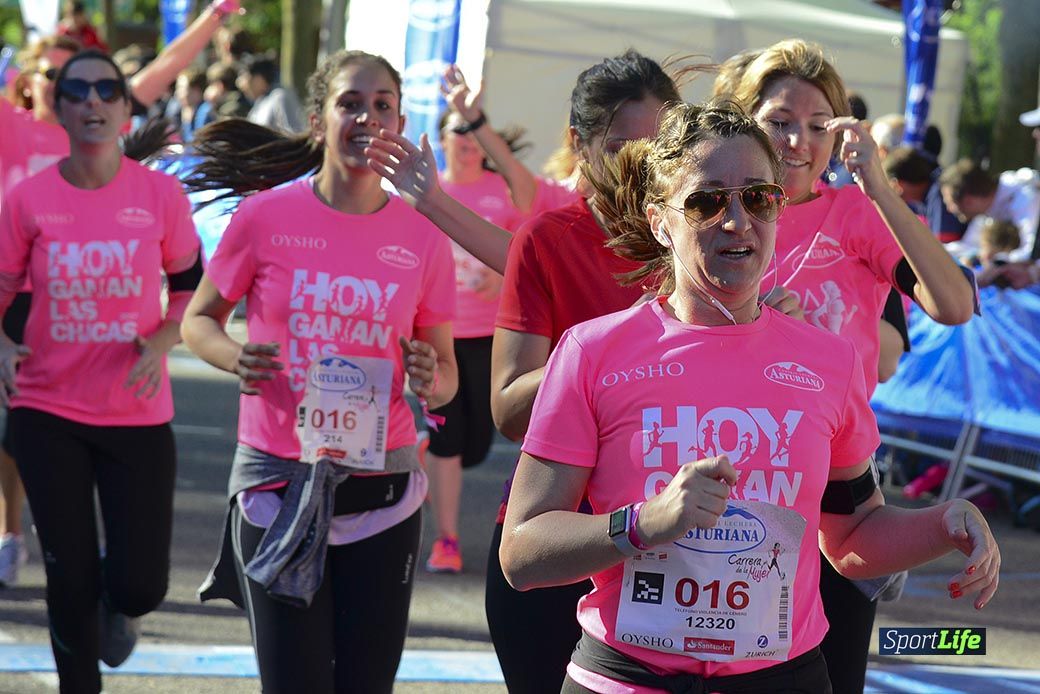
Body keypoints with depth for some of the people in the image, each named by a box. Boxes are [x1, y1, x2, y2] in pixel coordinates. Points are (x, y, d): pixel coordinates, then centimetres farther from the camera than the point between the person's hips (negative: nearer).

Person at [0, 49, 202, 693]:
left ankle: (120, 603, 36)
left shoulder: (162, 194, -7)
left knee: (140, 586, -3)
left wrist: (161, 342, -13)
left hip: (137, 414, 0)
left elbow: (190, 287, 6)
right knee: (71, 582, 5)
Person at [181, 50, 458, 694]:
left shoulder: (422, 236, 2)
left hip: (382, 488, 2)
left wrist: (431, 379, -14)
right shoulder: (266, 216, -3)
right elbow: (199, 321, 9)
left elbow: (444, 377, 10)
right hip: (278, 484, -2)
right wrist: (235, 358, -13)